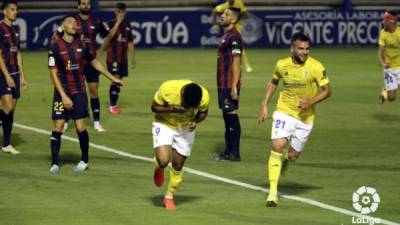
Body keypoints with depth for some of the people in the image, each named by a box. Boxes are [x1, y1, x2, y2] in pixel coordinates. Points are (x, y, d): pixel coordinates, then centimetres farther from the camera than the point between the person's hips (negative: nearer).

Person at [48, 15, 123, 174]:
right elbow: (53, 73, -9)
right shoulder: (55, 47, -8)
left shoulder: (82, 45, 3)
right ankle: (55, 163, 4)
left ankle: (85, 160, 16)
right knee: (57, 127, -5)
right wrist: (63, 96, -14)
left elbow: (95, 62, 18)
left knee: (80, 127, -1)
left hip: (79, 92, 2)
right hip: (62, 92, -2)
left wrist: (112, 78, 19)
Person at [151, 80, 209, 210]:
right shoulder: (167, 88, -31)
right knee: (163, 161, -21)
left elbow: (203, 112, -2)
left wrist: (195, 121, -23)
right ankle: (158, 168, 17)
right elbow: (154, 107, -16)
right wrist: (171, 110, -33)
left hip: (185, 128, 2)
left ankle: (169, 197, 27)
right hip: (164, 125, -2)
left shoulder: (204, 97, -24)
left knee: (178, 166, 4)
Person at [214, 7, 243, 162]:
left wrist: (234, 86, -22)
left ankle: (235, 153, -5)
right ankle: (228, 151, 17)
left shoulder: (234, 37, -14)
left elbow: (236, 62, -19)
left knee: (232, 115, -7)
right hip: (223, 84, 10)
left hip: (229, 85, -10)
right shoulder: (226, 36, 17)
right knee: (226, 116, 12)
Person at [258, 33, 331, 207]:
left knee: (292, 156, 5)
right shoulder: (282, 65, -6)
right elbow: (273, 83, 14)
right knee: (277, 147, -20)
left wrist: (311, 101, -22)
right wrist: (264, 106, 8)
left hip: (305, 117, 0)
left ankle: (284, 160, 47)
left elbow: (327, 90, -5)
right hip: (284, 112, 0)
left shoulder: (316, 67, -13)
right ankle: (273, 191, -16)